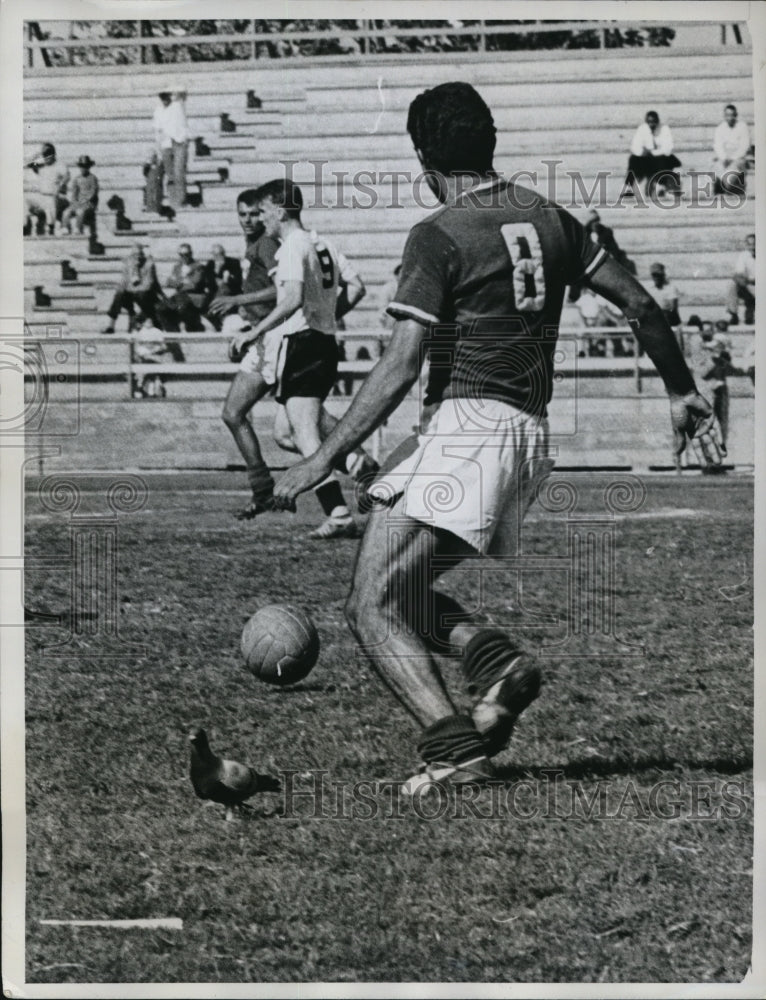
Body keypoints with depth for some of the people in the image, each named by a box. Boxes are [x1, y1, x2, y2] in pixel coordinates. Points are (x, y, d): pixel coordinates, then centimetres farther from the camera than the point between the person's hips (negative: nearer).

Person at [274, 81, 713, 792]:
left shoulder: (439, 235, -8)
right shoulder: (548, 219, 12)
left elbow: (399, 370, -14)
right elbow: (637, 303, 15)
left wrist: (320, 461, -12)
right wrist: (680, 388, 28)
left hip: (468, 427, -8)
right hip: (530, 434, 8)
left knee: (372, 608, -9)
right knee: (404, 589, 18)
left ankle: (454, 747, -22)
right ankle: (493, 658, -7)